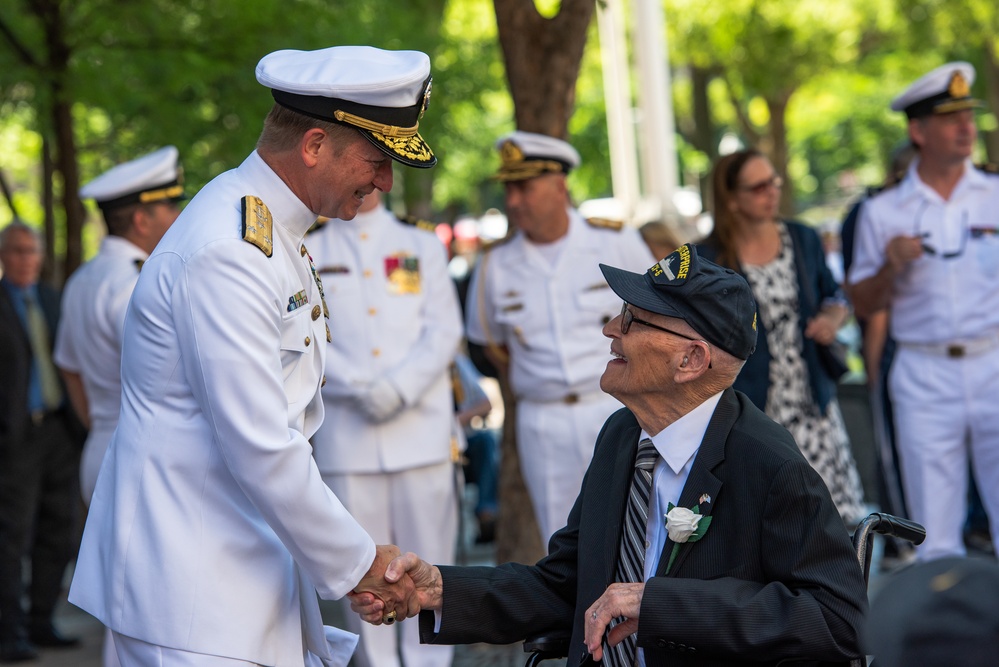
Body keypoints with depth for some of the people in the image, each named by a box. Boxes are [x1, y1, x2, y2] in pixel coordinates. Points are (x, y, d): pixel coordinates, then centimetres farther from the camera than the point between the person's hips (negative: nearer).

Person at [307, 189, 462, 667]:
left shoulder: (424, 247, 15)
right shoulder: (309, 253, 10)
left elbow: (444, 330, 5)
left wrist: (399, 387, -10)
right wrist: (362, 389, -13)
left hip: (420, 426, 1)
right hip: (345, 431, -1)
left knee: (428, 554, 0)